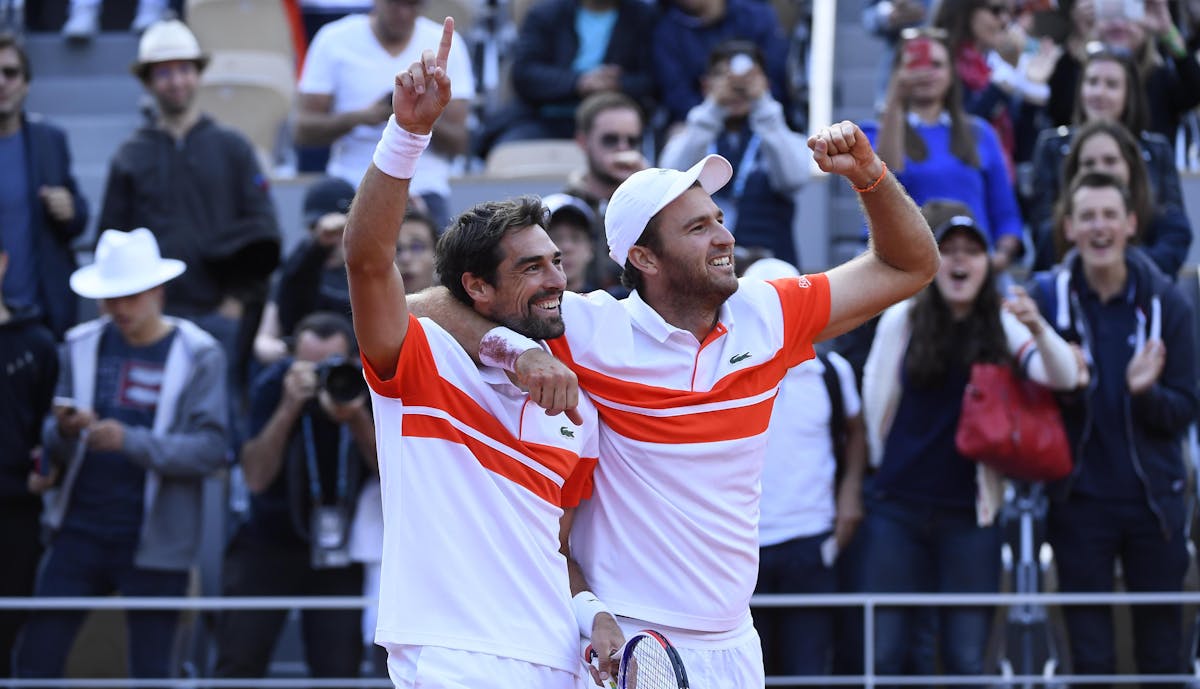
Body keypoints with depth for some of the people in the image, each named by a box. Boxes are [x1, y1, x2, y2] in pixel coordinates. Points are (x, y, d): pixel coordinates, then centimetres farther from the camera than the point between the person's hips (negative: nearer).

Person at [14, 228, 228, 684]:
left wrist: (129, 441, -24)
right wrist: (63, 431, -16)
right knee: (35, 661, 0)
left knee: (150, 673, 2)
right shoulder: (81, 346, 8)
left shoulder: (198, 355, -2)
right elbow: (52, 449, 8)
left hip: (153, 542, -3)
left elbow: (210, 449, -12)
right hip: (79, 530, 3)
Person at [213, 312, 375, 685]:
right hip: (269, 544, 0)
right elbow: (256, 479, -22)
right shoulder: (273, 385, -14)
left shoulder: (366, 386, -12)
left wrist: (356, 417, -34)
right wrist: (289, 408, -33)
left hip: (338, 552, 0)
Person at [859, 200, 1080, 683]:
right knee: (886, 654, 0)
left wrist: (1039, 330, -36)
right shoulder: (900, 321, 1)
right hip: (898, 511, 1)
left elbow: (1064, 378, -17)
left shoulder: (1003, 326, -1)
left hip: (970, 514, -1)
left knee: (966, 660, 0)